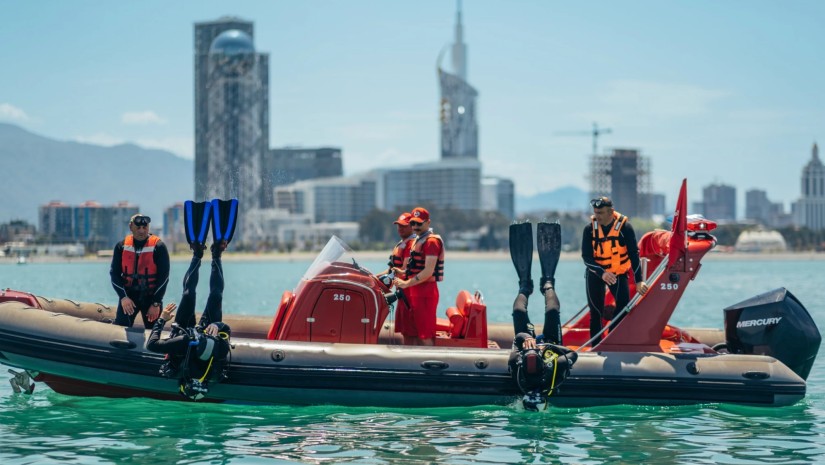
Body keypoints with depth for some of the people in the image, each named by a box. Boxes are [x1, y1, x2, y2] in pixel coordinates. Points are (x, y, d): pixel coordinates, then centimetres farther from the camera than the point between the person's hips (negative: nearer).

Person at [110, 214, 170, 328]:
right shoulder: (121, 246, 1)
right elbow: (114, 273, 2)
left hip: (151, 296, -2)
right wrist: (123, 297, -11)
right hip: (128, 295, 2)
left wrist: (156, 303, -11)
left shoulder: (158, 246, -8)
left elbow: (163, 276, -7)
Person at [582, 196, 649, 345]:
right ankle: (596, 346, 9)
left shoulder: (625, 227, -16)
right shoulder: (589, 229, -14)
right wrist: (602, 273, -33)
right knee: (596, 311, 0)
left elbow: (633, 254, -16)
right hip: (595, 273, 0)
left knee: (624, 305, -9)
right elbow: (586, 257, -17)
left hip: (619, 273, 0)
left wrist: (639, 280, -23)